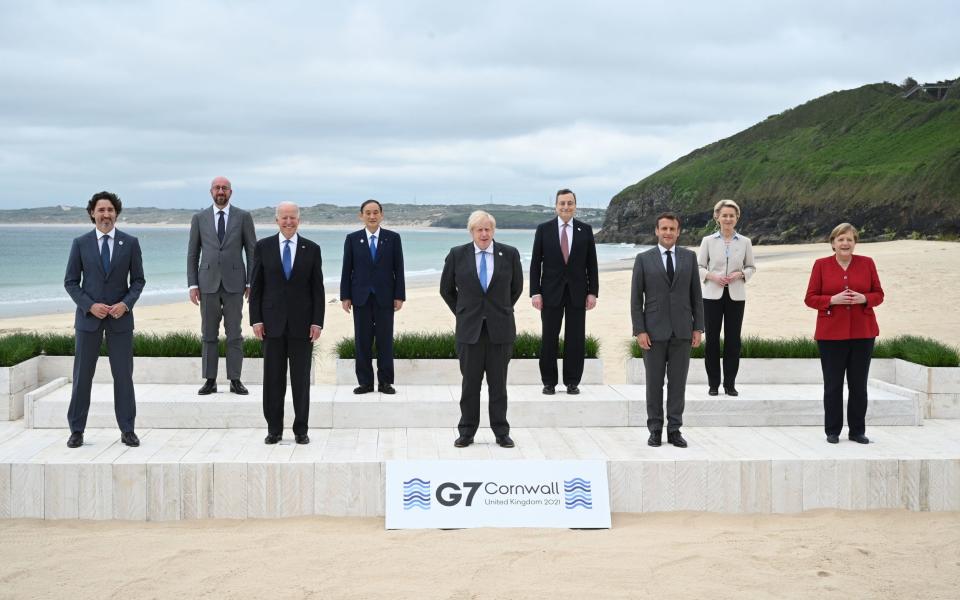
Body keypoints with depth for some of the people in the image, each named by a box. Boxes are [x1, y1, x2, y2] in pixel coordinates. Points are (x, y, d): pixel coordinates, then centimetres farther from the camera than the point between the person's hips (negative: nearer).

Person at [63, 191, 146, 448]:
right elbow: (70, 282, 2)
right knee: (82, 375, 3)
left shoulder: (130, 243, 2)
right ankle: (77, 430, 11)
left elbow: (138, 280, 5)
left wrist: (126, 304, -12)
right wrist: (90, 305, -11)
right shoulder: (81, 243, 1)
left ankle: (127, 429, 10)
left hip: (120, 317, 0)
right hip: (88, 317, 0)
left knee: (123, 374, 3)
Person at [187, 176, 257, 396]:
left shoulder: (243, 217, 3)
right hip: (208, 283, 1)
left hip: (234, 283, -1)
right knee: (209, 335, 4)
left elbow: (252, 252, 4)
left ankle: (235, 380, 6)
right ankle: (210, 380, 9)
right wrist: (192, 284, 0)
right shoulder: (199, 218, 6)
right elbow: (192, 254, 8)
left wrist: (251, 283, -2)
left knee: (234, 334, 1)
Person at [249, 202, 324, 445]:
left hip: (302, 323, 0)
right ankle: (274, 429, 12)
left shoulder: (312, 249, 4)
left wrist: (317, 322, -4)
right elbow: (256, 286, 4)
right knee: (273, 379, 4)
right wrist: (256, 319, -3)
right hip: (272, 322, 0)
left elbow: (317, 289, 3)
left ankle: (301, 430, 12)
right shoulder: (263, 247, 4)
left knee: (301, 379, 4)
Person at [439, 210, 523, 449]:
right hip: (469, 329, 0)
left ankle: (501, 432, 13)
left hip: (500, 328, 0)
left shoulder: (509, 254, 1)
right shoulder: (457, 255, 0)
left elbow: (517, 288, 15)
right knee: (470, 383, 4)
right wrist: (462, 313, 11)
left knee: (498, 384, 5)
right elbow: (446, 289, 12)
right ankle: (467, 433, 13)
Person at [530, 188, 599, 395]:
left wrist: (593, 292, -1)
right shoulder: (544, 229, 2)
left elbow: (591, 263, 5)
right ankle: (549, 382, 11)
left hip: (577, 292, 1)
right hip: (551, 292, -1)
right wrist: (535, 292, -6)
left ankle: (572, 382, 12)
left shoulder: (585, 230, 5)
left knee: (576, 339, 4)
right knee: (549, 339, 3)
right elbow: (535, 263, 1)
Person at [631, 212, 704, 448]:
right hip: (654, 330, -2)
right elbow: (636, 298, -1)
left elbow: (696, 295, 7)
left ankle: (674, 430, 10)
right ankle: (655, 430, 12)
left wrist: (698, 328, 1)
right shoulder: (643, 259, 0)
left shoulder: (689, 256, 6)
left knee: (678, 382, 4)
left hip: (682, 330, 2)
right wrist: (639, 331, -9)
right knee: (654, 382, 3)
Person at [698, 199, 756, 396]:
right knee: (712, 340, 1)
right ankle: (713, 384, 11)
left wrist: (740, 274, -10)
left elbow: (751, 267, 10)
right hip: (713, 295, -1)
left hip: (736, 296, 1)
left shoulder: (745, 242, 4)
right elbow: (699, 266, 4)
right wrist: (712, 276, -14)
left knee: (733, 340, 3)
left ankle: (730, 384, 12)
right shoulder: (708, 241, 2)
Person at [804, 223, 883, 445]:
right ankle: (832, 431, 13)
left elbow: (878, 294, 8)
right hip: (831, 334, -1)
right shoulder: (821, 265, 2)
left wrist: (864, 299, -13)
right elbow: (810, 298, 1)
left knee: (859, 385, 5)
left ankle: (857, 431, 16)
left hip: (862, 334, 1)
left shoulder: (867, 263, 6)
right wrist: (833, 299, -16)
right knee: (833, 385, 2)